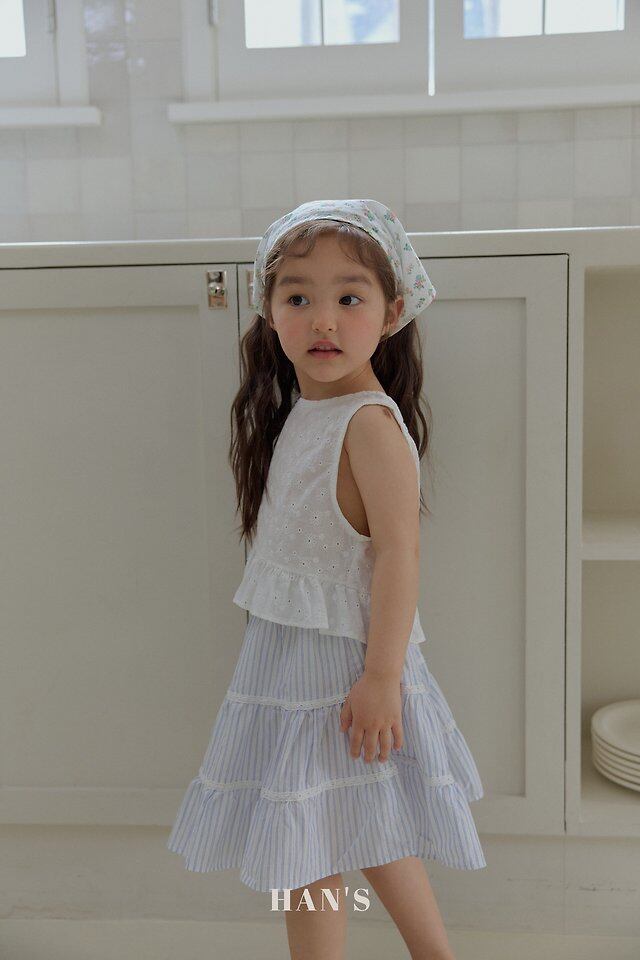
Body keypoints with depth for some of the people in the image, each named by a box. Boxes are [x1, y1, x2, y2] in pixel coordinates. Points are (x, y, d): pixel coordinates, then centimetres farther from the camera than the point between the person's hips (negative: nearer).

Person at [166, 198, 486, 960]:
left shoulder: (371, 423, -20)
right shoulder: (298, 413, 6)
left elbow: (399, 553, -23)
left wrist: (381, 675, -23)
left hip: (343, 662, -9)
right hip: (288, 651, 9)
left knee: (307, 855, 5)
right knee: (364, 829, 23)